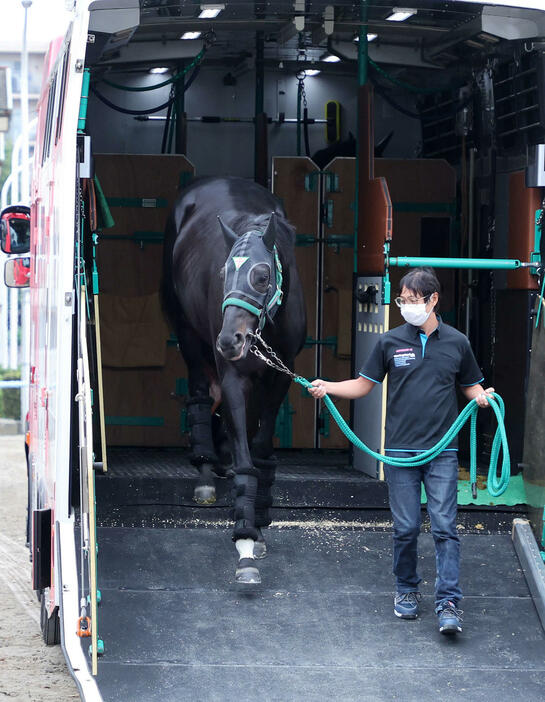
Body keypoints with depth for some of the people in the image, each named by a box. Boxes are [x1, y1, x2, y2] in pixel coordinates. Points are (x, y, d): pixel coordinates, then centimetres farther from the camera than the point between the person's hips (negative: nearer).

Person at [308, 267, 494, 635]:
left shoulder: (457, 342, 4)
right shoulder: (391, 342, 5)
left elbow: (472, 387, 14)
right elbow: (364, 385, 12)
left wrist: (484, 397, -8)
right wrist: (327, 386, -2)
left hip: (442, 452, -1)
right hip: (400, 451, 1)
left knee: (445, 527, -8)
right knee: (406, 528, 4)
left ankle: (449, 604, -10)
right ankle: (407, 591, 23)